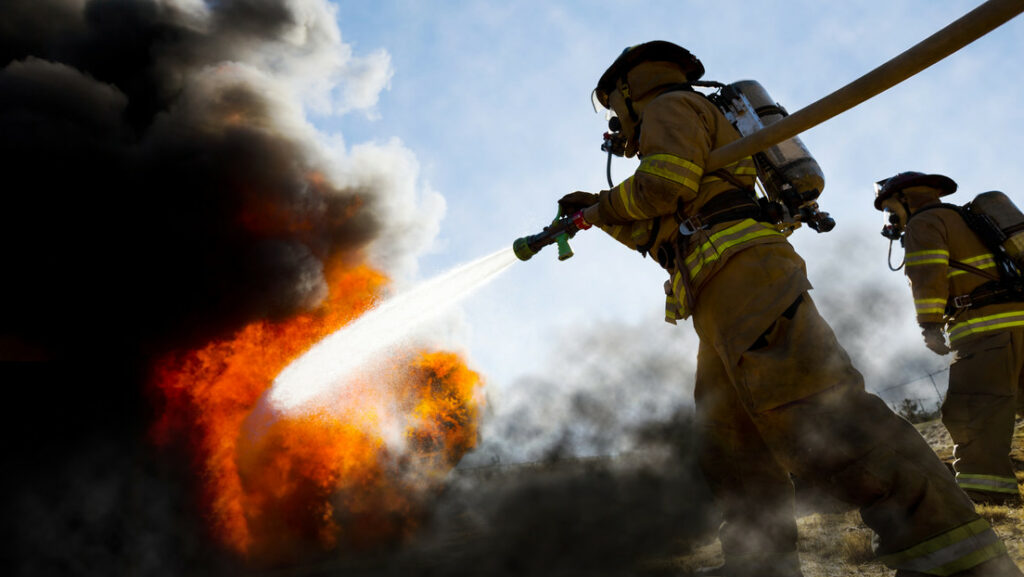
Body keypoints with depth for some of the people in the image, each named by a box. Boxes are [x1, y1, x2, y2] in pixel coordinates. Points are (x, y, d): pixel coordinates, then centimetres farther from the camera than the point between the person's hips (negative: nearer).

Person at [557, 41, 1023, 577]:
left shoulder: (670, 106, 9)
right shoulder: (690, 145, 38)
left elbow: (664, 183, -11)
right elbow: (663, 237, 40)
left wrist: (605, 204, 7)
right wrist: (602, 216, 41)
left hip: (744, 273, -11)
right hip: (726, 307, 11)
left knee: (815, 412, -22)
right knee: (730, 443, 7)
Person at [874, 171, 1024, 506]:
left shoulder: (924, 222, 3)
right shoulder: (967, 219, 31)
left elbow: (928, 274, -13)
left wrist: (929, 324, -16)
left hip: (988, 327, -9)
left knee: (971, 410, -13)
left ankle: (984, 487, -17)